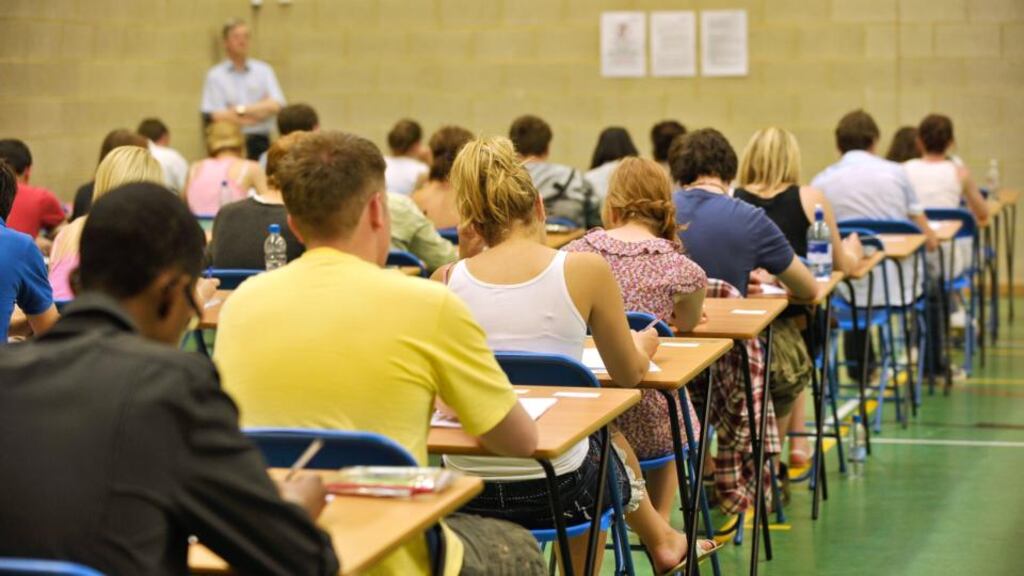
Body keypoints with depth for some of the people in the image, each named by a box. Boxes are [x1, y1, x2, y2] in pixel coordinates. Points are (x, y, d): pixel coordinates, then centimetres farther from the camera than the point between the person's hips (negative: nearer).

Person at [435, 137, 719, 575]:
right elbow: (629, 375, 6)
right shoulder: (586, 270, -10)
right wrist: (642, 347, 29)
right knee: (611, 437, 35)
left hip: (468, 490, 3)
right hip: (555, 489, -2)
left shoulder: (447, 281, -4)